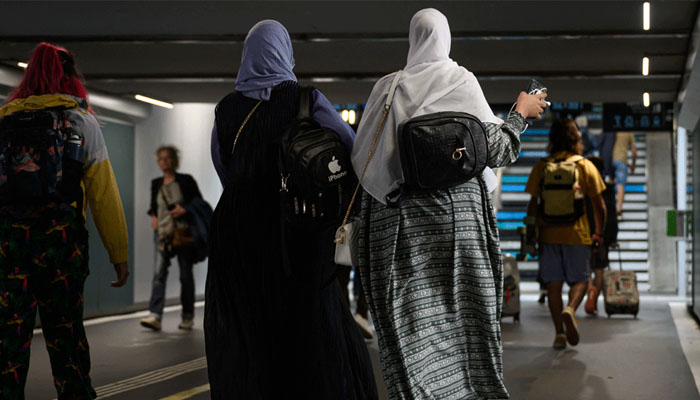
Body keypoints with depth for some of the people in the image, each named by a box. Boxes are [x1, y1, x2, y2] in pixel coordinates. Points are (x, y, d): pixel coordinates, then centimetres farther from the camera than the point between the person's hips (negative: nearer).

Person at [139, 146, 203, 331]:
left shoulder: (186, 180, -1)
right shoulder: (156, 184, 10)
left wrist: (185, 210, -17)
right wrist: (153, 217, 1)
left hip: (184, 234, -3)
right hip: (164, 234, 3)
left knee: (186, 274, 5)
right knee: (159, 273, -11)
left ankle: (188, 317, 16)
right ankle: (155, 316, -17)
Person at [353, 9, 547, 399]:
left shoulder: (386, 87, 5)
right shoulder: (461, 81, -1)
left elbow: (361, 154, 6)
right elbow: (495, 148, -1)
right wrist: (521, 113, 14)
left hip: (397, 213, 1)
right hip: (456, 207, -1)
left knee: (412, 315, 1)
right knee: (464, 308, 9)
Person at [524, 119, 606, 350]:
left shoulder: (541, 167, 2)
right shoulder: (585, 166, 1)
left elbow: (533, 204, 1)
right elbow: (599, 206, 1)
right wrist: (599, 233, 13)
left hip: (549, 235, 1)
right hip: (578, 234, -1)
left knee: (554, 283, 6)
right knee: (579, 280, 9)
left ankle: (559, 333, 3)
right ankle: (569, 310, -20)